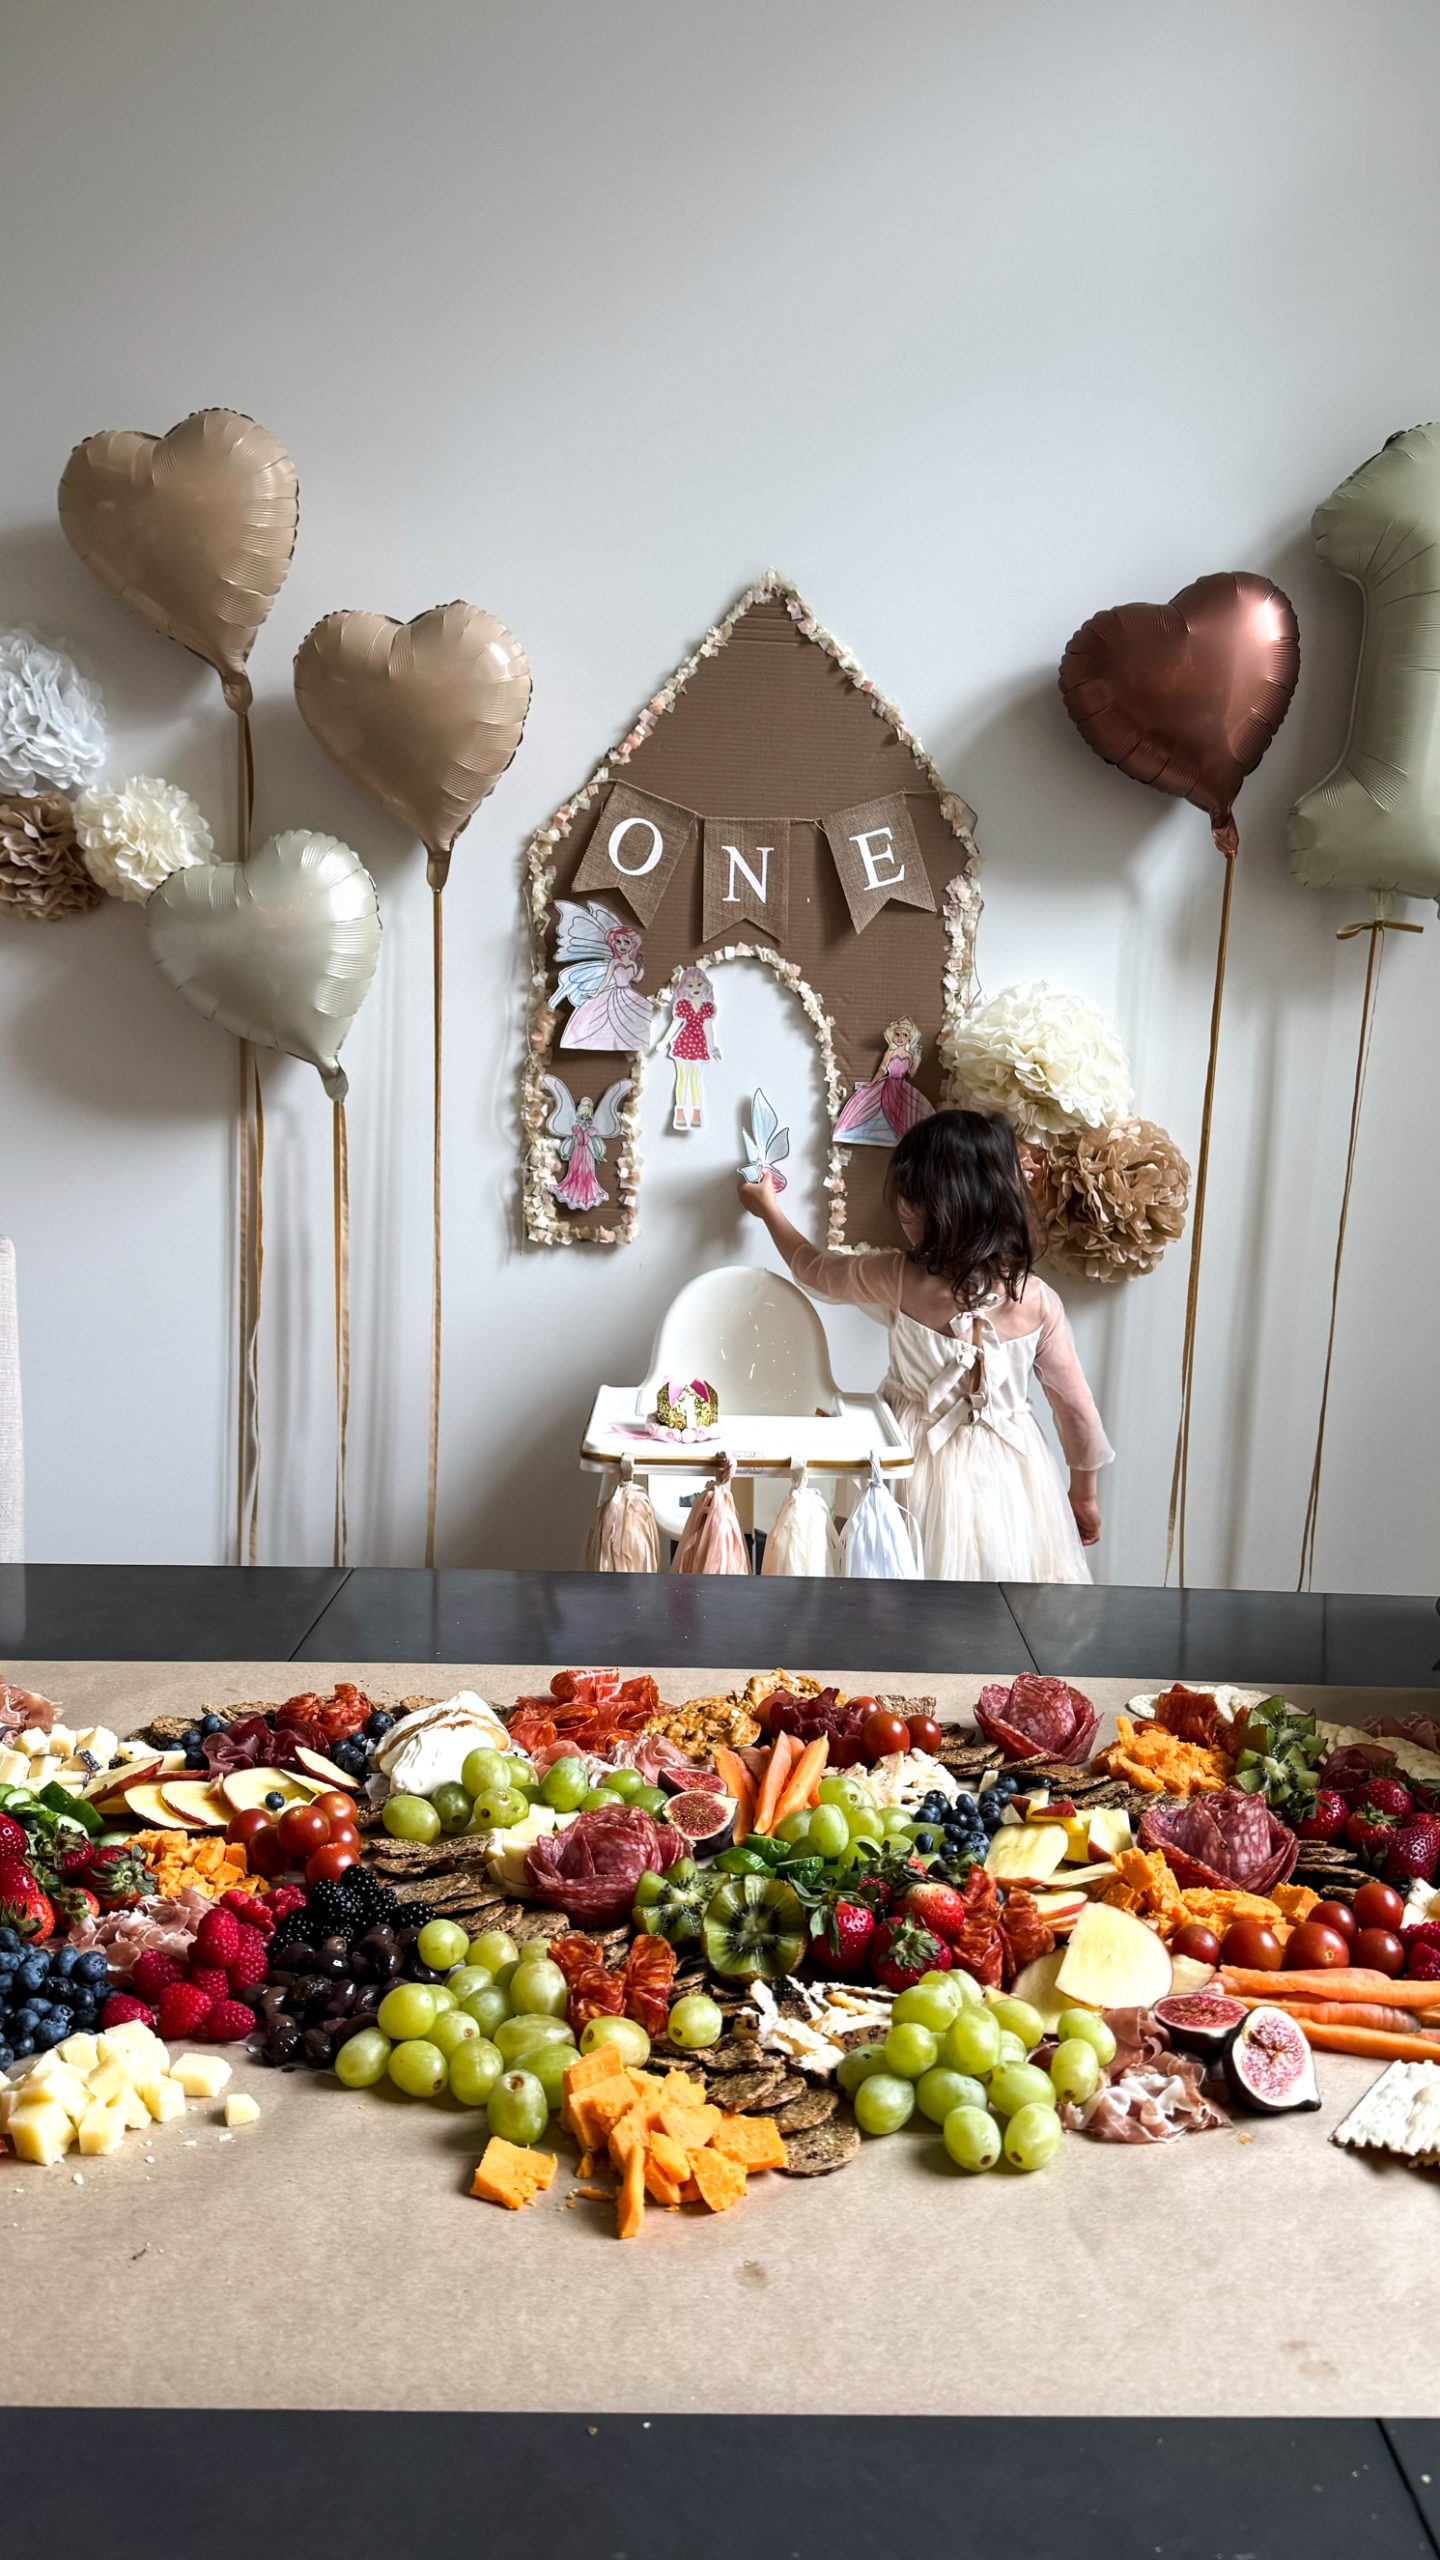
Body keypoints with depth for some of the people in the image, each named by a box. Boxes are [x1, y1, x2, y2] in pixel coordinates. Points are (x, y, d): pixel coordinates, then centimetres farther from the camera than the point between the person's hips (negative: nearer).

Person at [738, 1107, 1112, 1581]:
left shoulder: (898, 1281, -15)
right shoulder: (1037, 1301, -12)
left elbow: (813, 1269, 5)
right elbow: (1077, 1409, -4)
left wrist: (769, 1209, 23)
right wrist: (1085, 1493, 12)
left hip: (926, 1469, -1)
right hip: (1011, 1476, 1)